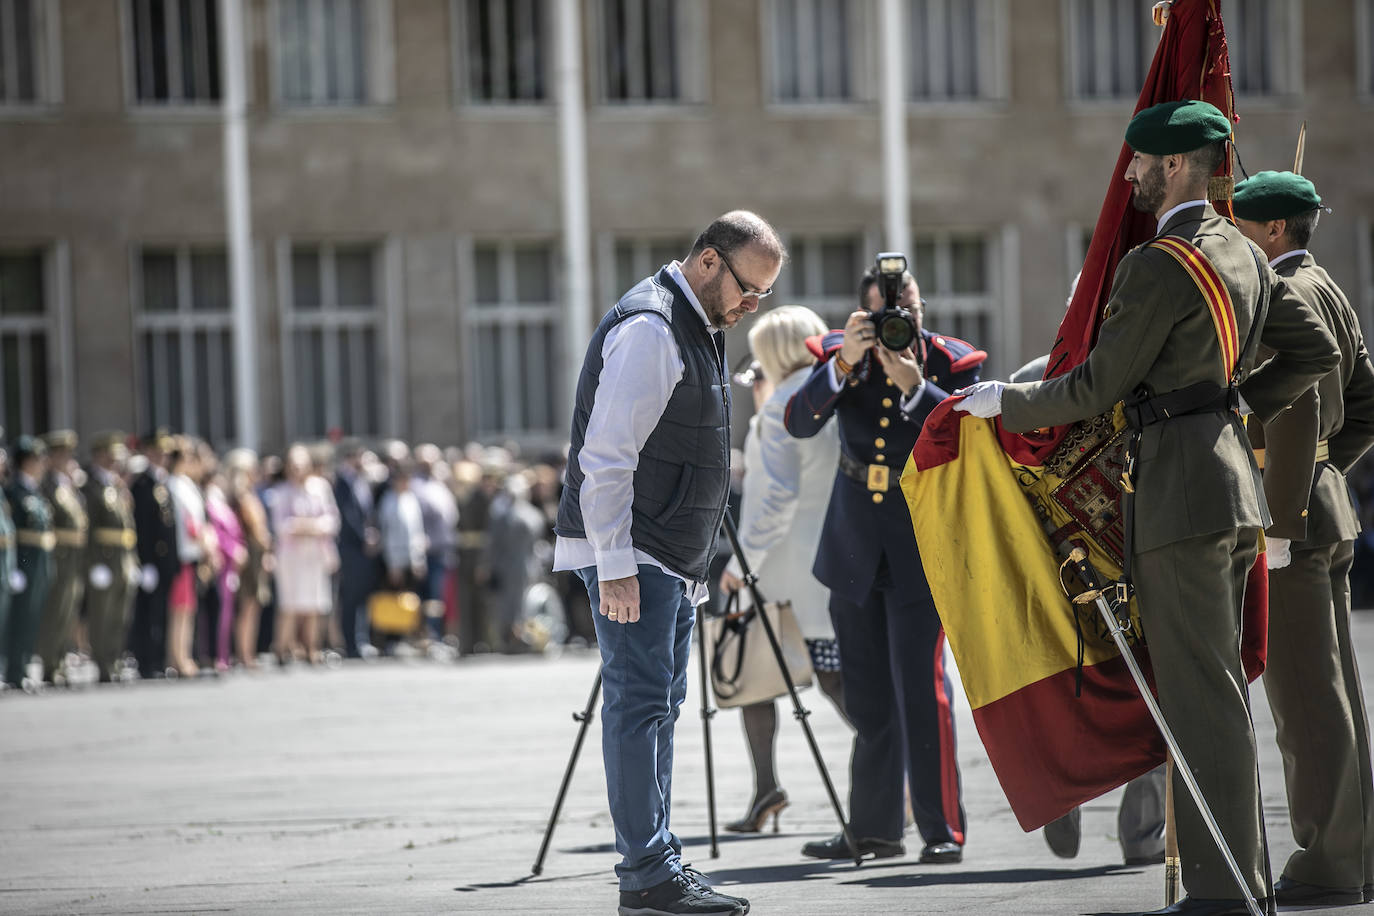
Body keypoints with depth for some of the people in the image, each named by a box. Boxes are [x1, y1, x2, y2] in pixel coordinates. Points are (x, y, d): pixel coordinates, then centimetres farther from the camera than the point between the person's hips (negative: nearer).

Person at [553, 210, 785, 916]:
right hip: (631, 554, -11)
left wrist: (693, 565, 24)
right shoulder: (649, 328, -15)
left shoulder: (697, 328, 18)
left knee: (658, 704, 12)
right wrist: (615, 565, -24)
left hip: (671, 558, 11)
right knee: (640, 702, -12)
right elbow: (606, 455, -21)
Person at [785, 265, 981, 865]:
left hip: (921, 545, -4)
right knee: (868, 701, 11)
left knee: (921, 689, -12)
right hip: (855, 541, 4)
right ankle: (875, 830, 21)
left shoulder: (953, 362, -6)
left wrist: (915, 387, -29)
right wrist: (844, 364, -28)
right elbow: (800, 423, -15)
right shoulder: (840, 356, -1)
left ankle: (942, 831, -8)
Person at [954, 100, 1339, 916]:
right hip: (1232, 475, 10)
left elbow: (1098, 388, -12)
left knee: (1201, 691, -7)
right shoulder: (1243, 254, 13)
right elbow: (1317, 351, 18)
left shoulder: (1158, 268, -16)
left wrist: (1006, 402, 1)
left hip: (1182, 487, -10)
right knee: (1221, 680, 14)